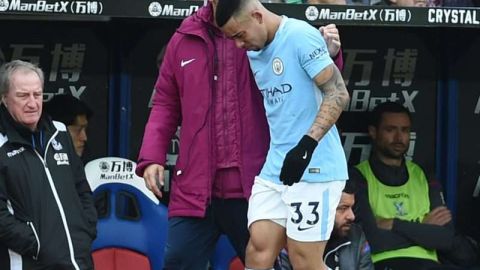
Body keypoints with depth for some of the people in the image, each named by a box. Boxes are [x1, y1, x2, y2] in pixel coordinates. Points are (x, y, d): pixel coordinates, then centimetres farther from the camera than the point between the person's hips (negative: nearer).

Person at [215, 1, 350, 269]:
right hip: (275, 168, 8)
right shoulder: (255, 51, 14)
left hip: (313, 169, -8)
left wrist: (307, 145, -24)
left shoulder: (301, 36, -12)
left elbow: (338, 94, -17)